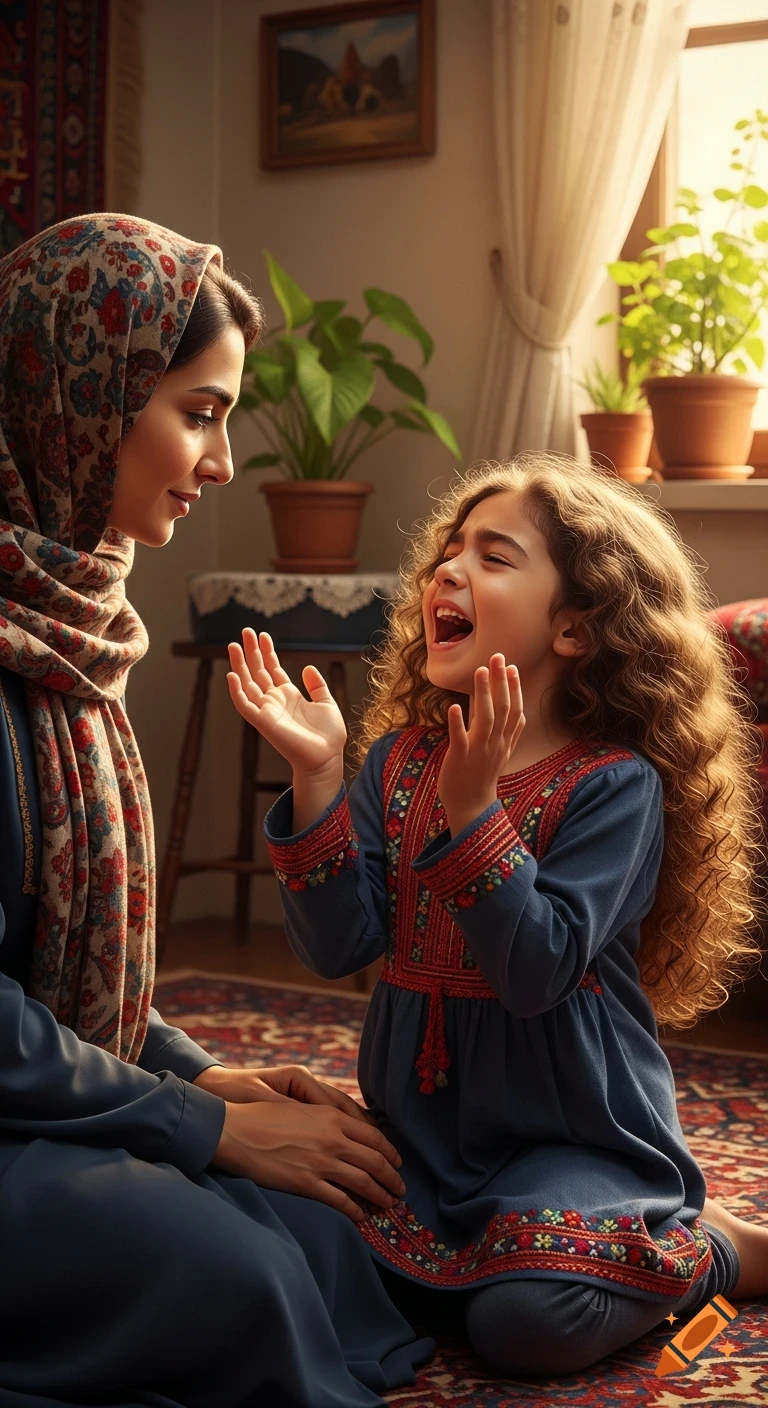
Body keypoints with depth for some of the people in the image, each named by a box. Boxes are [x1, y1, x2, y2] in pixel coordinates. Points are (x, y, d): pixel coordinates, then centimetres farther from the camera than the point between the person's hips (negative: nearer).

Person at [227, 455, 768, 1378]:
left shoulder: (615, 784, -15)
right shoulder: (398, 759, 1)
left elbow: (537, 973, -25)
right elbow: (337, 948, -8)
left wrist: (470, 808, -34)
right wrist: (316, 780, -19)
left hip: (575, 1132, -5)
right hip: (427, 1123, 5)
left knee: (528, 1323, -25)